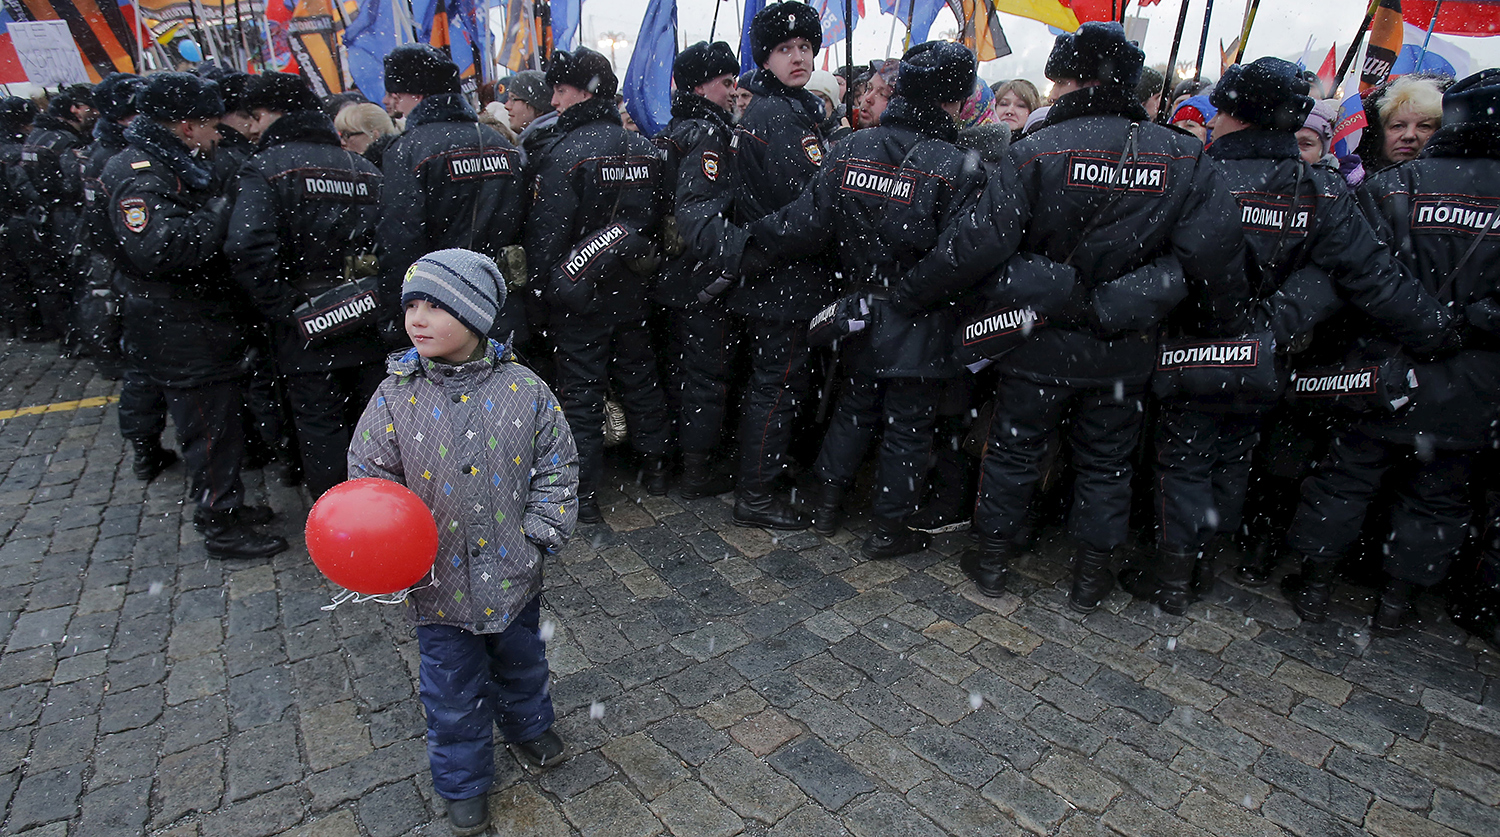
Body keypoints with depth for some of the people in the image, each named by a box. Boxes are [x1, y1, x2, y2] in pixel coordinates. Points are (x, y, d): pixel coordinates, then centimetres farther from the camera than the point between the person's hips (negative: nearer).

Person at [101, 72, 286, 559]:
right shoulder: (141, 175, -18)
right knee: (210, 430, -1)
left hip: (204, 326, 10)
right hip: (181, 335, -10)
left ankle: (229, 506, 33)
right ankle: (221, 528, 12)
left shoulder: (177, 167, 16)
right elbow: (157, 248, -33)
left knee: (221, 421, 19)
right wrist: (219, 213, -23)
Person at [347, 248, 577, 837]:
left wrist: (541, 533, -9)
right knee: (452, 690, 15)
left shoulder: (524, 389, -12)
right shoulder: (396, 395, -11)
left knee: (520, 662, 25)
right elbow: (370, 476, -4)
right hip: (438, 582, 0)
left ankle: (527, 727, 56)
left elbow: (557, 466, -3)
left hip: (512, 573, 1)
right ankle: (463, 783, 40)